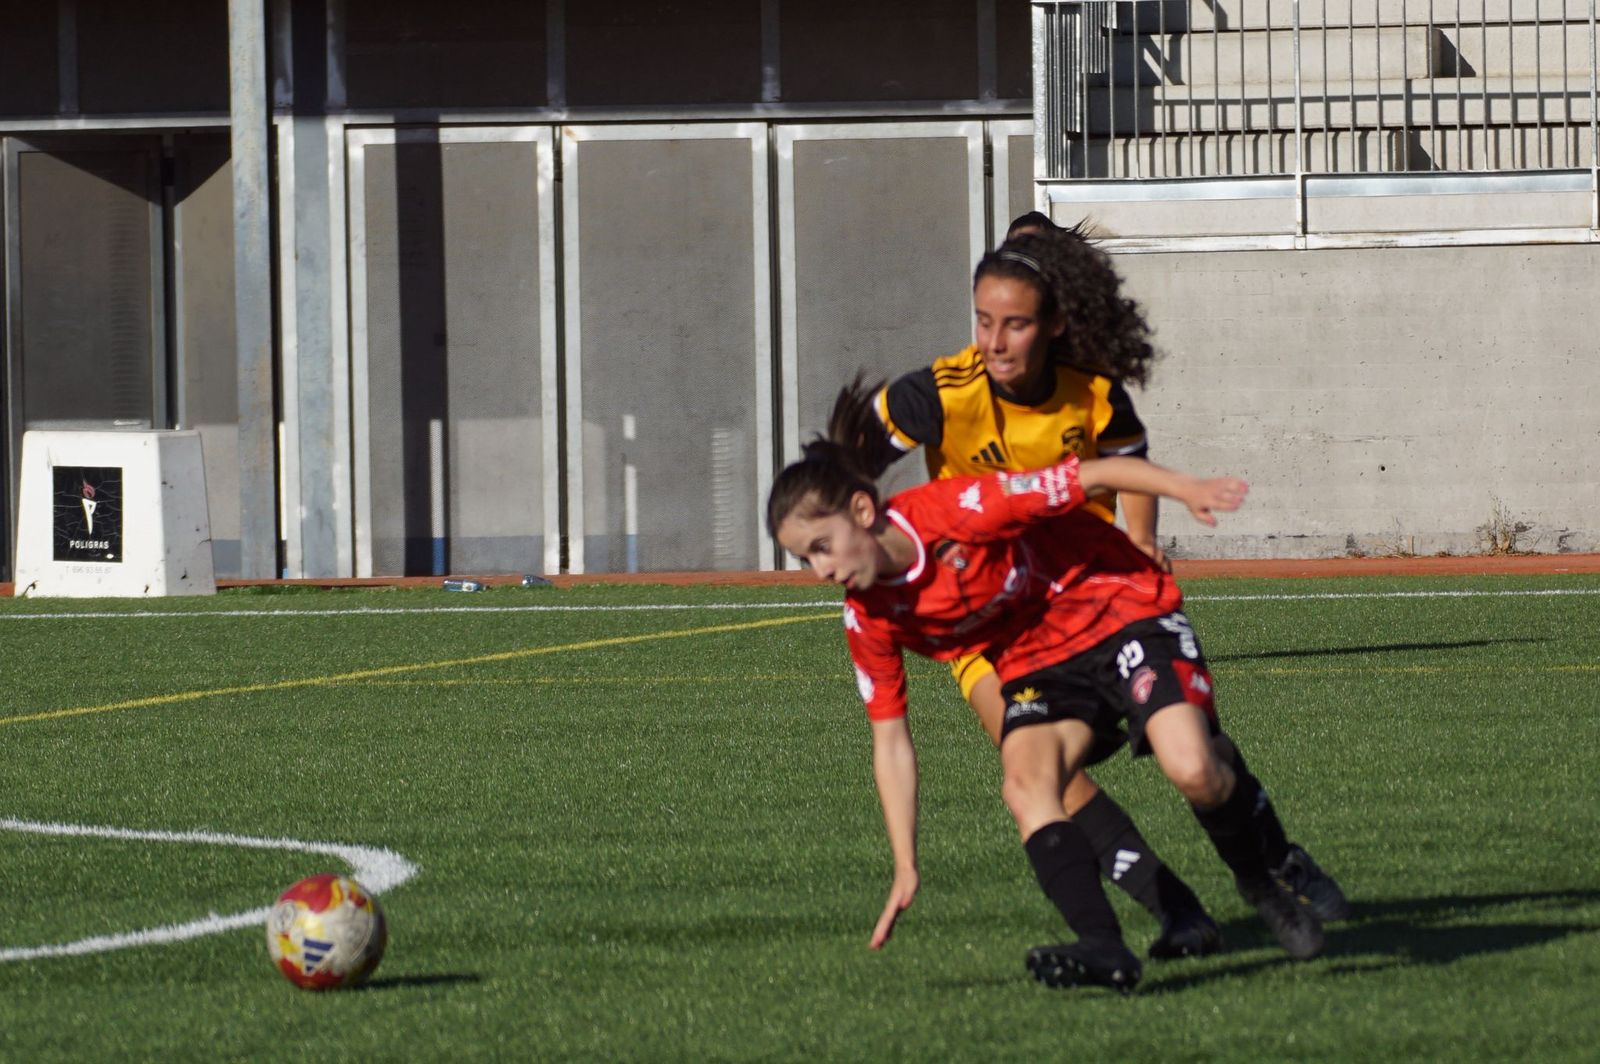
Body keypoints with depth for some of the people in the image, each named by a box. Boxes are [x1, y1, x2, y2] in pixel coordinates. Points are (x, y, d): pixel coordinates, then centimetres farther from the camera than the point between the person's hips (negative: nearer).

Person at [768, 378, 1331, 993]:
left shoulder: (958, 511, -27)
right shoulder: (869, 618, -8)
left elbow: (1092, 476, -20)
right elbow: (890, 740, 1)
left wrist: (1186, 489, -30)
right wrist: (906, 871, -1)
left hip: (1120, 613, -5)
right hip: (1037, 665, 5)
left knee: (1192, 769, -25)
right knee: (1024, 785, -26)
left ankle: (1263, 889, 4)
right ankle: (1104, 949, -37)